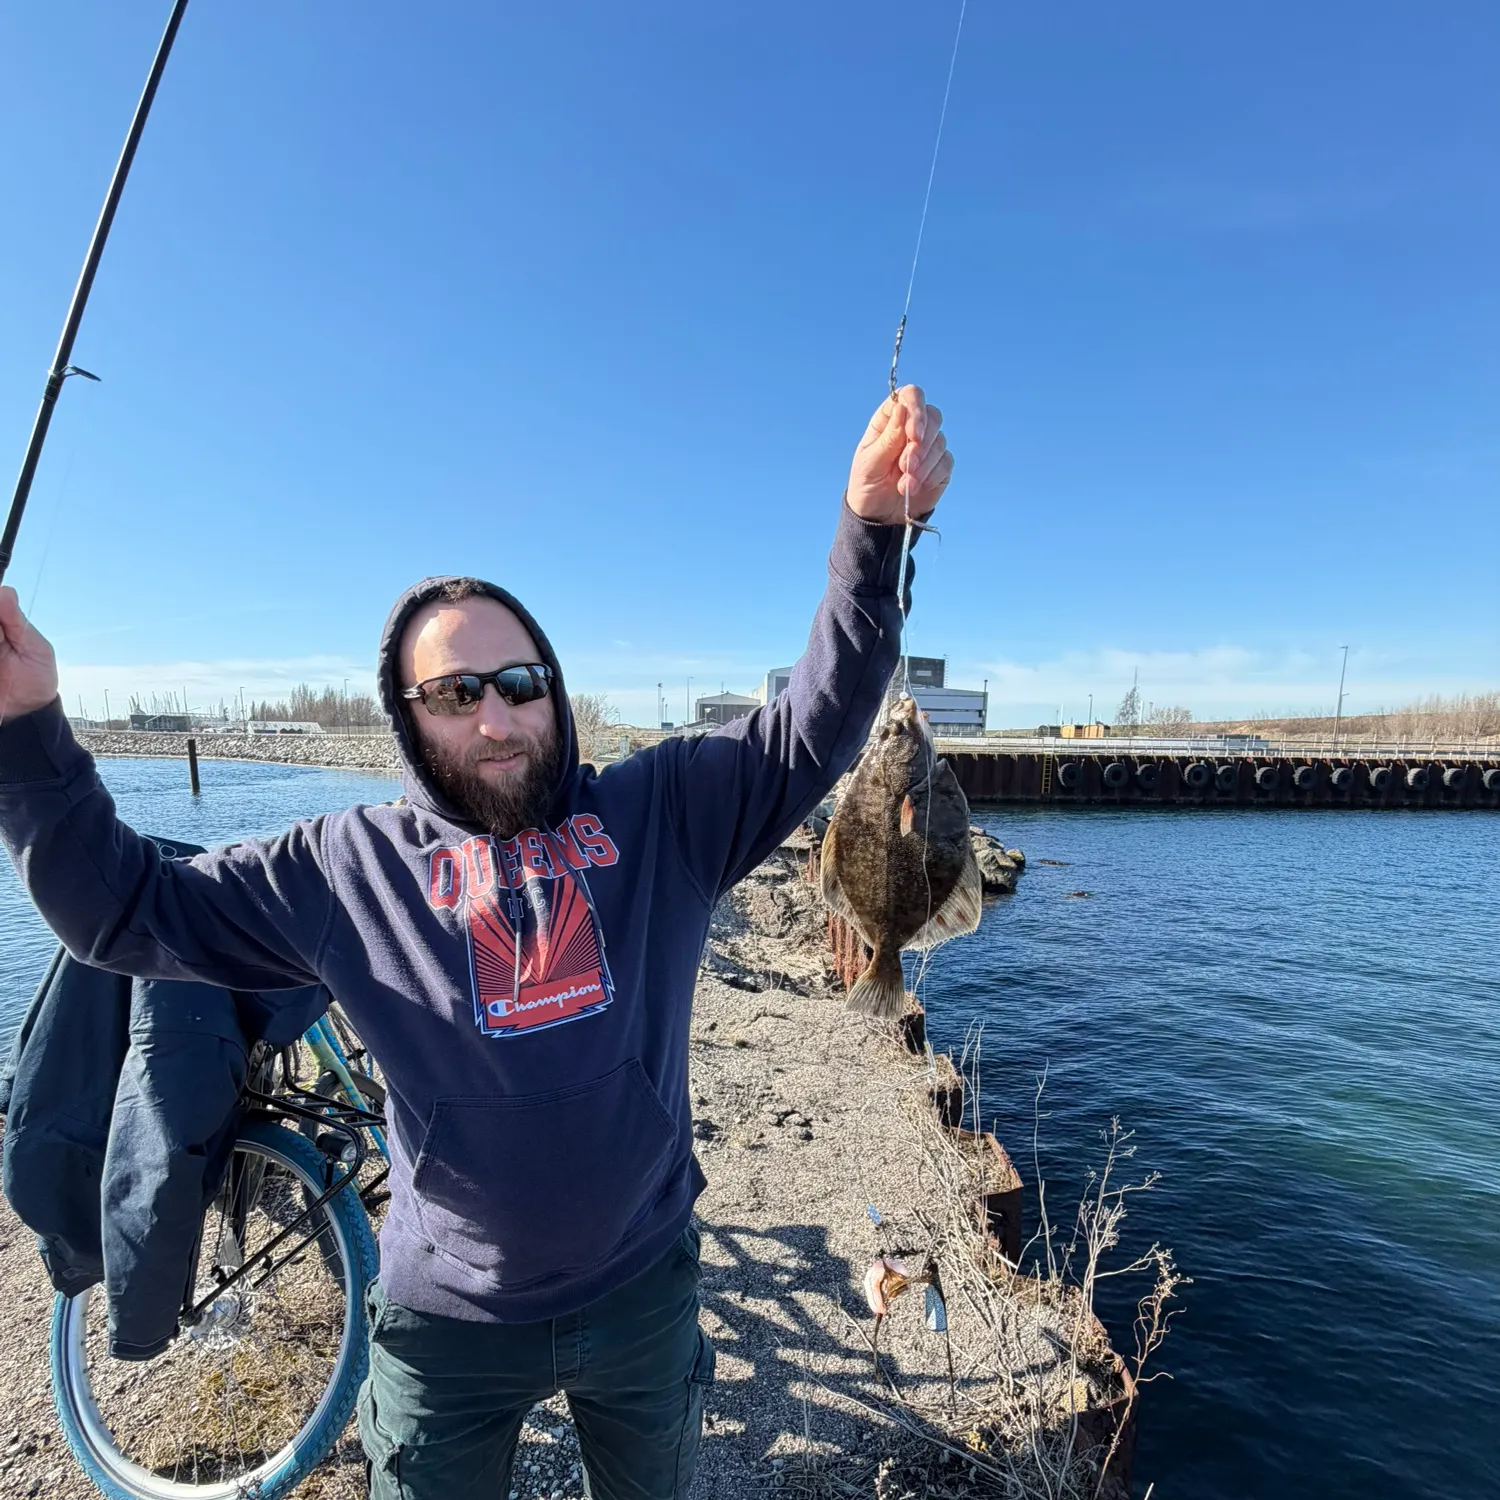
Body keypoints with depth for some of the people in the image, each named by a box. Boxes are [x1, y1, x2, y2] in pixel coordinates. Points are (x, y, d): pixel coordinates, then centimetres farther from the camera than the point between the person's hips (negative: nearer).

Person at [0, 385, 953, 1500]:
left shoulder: (661, 814, -12)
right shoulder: (347, 865, -10)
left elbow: (816, 726, -17)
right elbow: (124, 907, -4)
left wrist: (874, 528, -29)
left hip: (646, 1289, 2)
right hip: (451, 1322, -1)